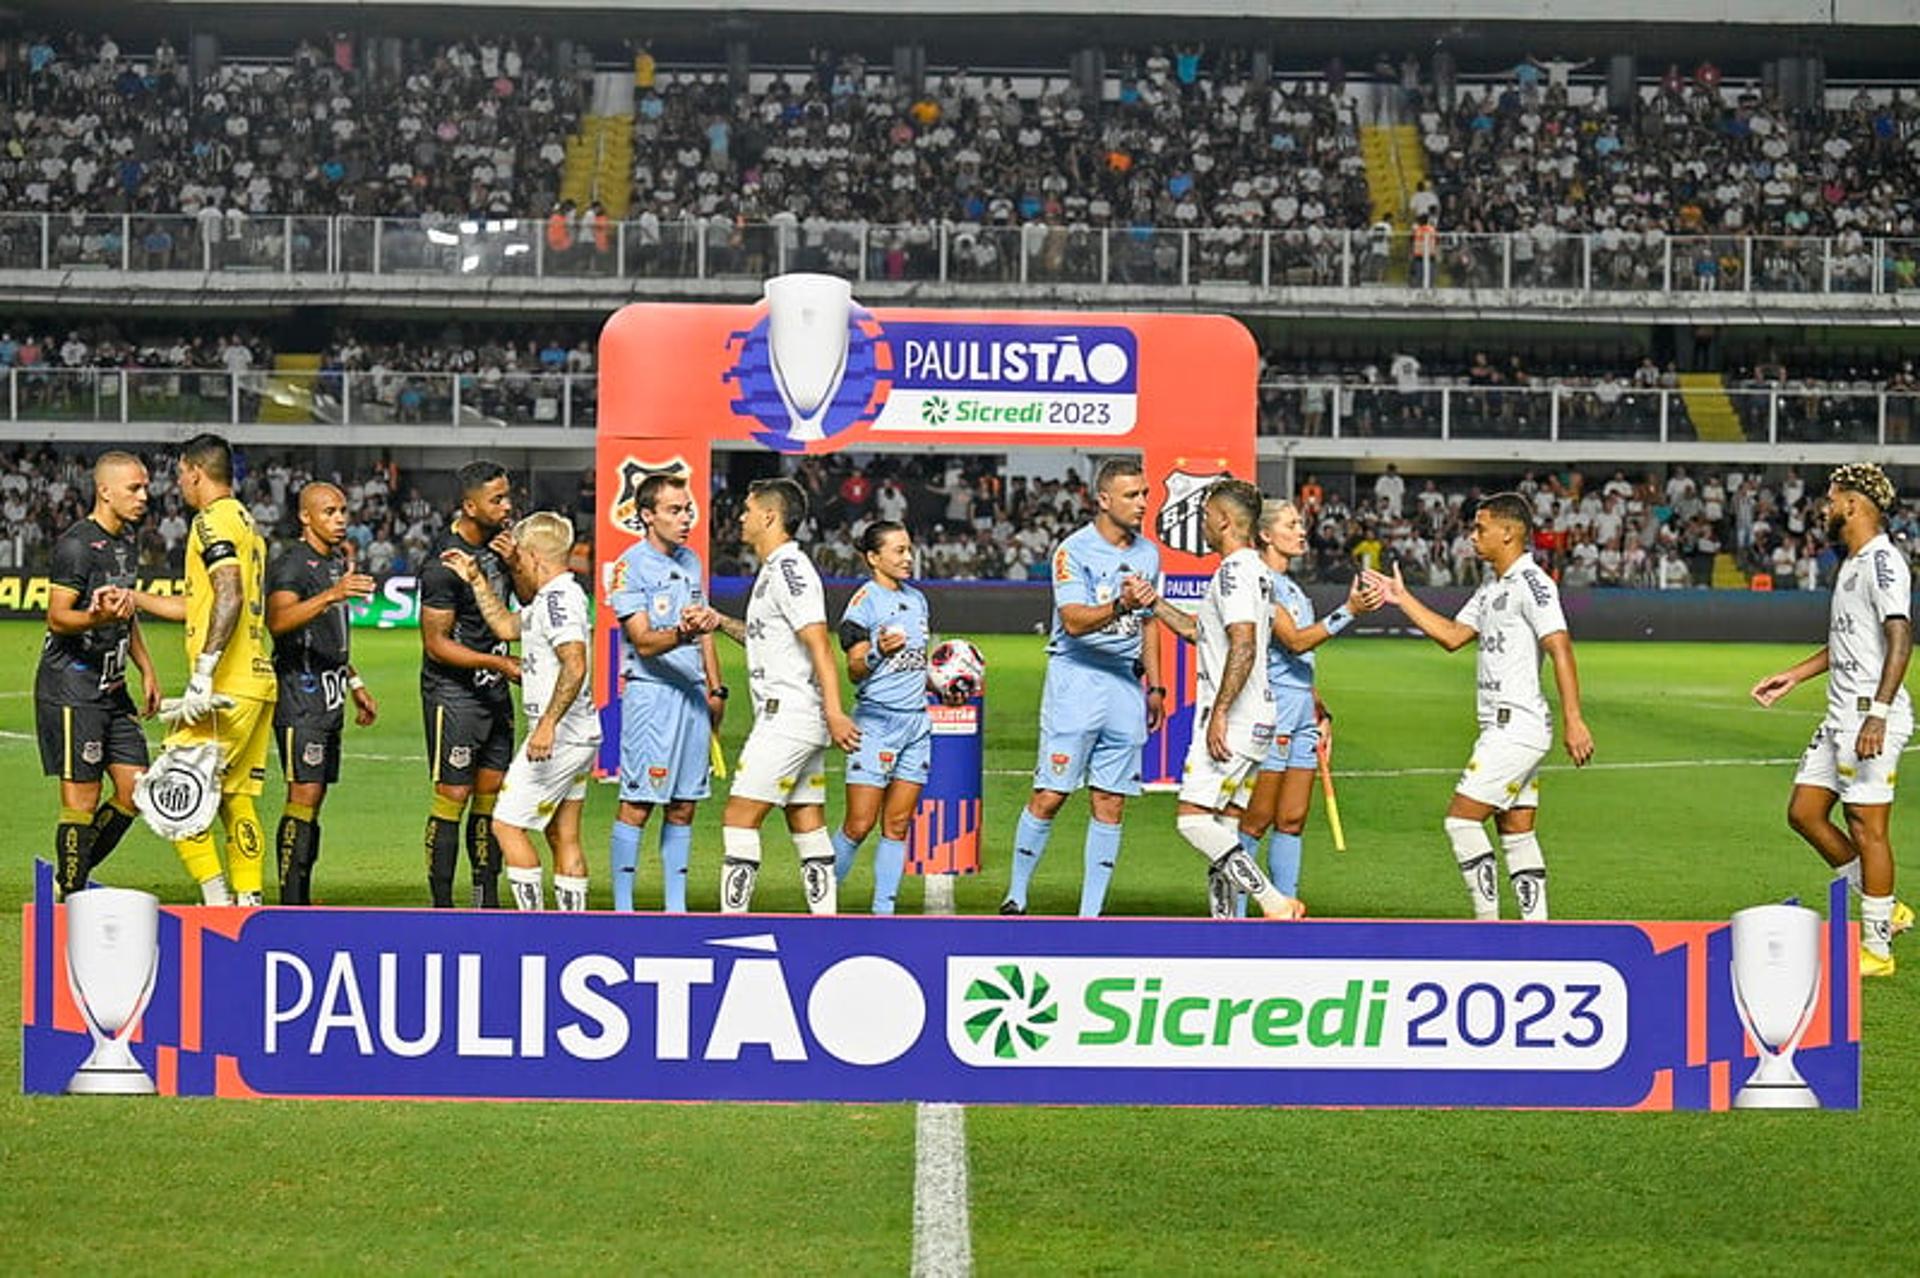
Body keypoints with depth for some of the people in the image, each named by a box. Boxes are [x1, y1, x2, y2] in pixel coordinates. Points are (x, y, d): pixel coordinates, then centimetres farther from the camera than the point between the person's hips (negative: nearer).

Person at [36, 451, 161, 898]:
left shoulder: (126, 543, 15)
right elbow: (57, 617, -17)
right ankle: (68, 898, -1)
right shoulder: (76, 545, -13)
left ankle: (74, 875, 20)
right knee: (82, 798, -8)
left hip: (111, 686, 9)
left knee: (135, 791, 5)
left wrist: (147, 670, 21)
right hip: (70, 688, -9)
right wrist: (98, 617, -36)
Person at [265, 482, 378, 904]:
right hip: (301, 694, -9)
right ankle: (290, 906, -13)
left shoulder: (336, 561, 17)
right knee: (303, 796, -12)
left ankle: (302, 900, 11)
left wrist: (354, 683, 30)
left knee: (314, 797, 8)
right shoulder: (291, 564, -12)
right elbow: (278, 621, -31)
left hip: (331, 695, 9)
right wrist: (331, 594, -42)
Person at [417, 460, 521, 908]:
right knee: (452, 797, -6)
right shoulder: (444, 564, -20)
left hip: (494, 690, 8)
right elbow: (436, 644, -18)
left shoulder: (496, 541, 4)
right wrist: (498, 662, -21)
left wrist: (514, 562, -5)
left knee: (491, 794, 10)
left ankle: (487, 901, 17)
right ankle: (441, 906, -1)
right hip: (453, 692, -8)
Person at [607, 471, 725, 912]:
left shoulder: (691, 561, 14)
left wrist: (715, 688, 19)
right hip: (650, 694, -7)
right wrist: (683, 632, -34)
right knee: (636, 806, -6)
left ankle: (676, 906, 14)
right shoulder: (630, 566, -8)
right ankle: (623, 908, -1)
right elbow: (644, 643, -16)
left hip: (694, 694, 7)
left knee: (684, 807, 8)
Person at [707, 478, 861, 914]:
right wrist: (723, 623, 16)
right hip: (789, 718, 10)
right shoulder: (775, 570, 17)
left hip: (789, 715, -10)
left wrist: (834, 713, -27)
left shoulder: (789, 569, -13)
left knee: (739, 816, -8)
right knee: (807, 824, 8)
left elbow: (818, 644, -21)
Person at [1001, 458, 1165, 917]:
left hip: (1126, 683, 6)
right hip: (1076, 677, -6)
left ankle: (1091, 912, 6)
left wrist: (1155, 686, 20)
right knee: (1050, 795, -7)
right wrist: (1121, 606, -37)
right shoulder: (1073, 551, -9)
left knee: (1111, 803, 3)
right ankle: (1016, 897, 7)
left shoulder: (1148, 553, 12)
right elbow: (1074, 621, -20)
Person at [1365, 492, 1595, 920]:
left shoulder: (1531, 583, -12)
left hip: (1517, 726, -10)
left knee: (1461, 818, -8)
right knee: (1516, 832, 7)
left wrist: (1574, 720, -26)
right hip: (1505, 727, 10)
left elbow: (1560, 648, -19)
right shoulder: (1492, 589, 18)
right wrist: (1402, 599, 21)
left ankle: (1487, 921, -6)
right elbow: (1453, 636, 24)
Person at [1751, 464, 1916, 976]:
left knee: (1867, 828, -4)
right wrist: (1794, 676, 31)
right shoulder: (1854, 563, 17)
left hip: (1871, 718, -10)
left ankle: (1876, 947, 5)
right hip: (1841, 716, 10)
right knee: (1804, 812, 12)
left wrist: (1877, 714, -30)